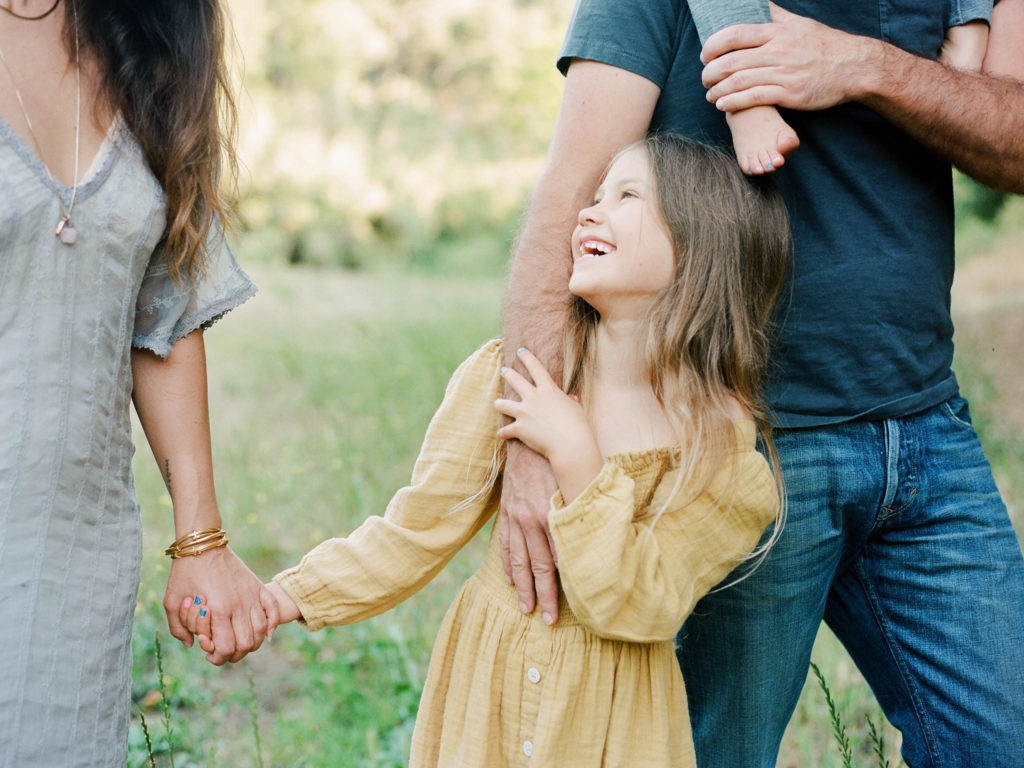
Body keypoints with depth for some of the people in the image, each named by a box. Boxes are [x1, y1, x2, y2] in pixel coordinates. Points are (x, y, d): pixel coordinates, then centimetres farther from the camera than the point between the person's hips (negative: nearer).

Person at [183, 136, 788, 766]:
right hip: (486, 684, 2)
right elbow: (415, 532, -5)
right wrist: (286, 598, -14)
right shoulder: (507, 375, -9)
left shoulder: (722, 437, -15)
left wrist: (574, 456, -26)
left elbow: (636, 607, -20)